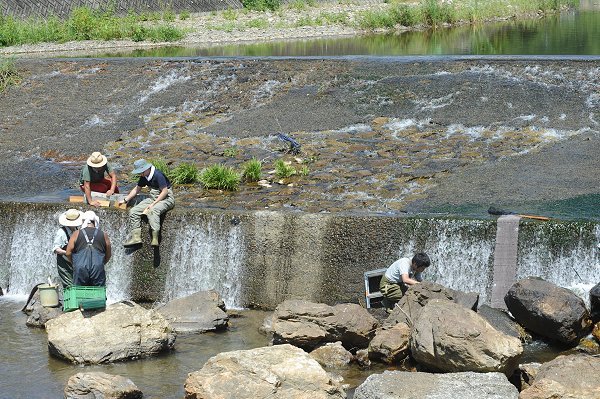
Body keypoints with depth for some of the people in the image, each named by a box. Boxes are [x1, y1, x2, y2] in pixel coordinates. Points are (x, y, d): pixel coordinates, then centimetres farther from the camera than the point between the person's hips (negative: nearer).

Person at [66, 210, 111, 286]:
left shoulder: (76, 234, 7)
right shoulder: (103, 235, 10)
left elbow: (68, 253, 5)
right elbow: (108, 256, 16)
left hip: (80, 269, 0)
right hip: (98, 268, 0)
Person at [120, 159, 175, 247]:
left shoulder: (158, 175, -19)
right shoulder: (144, 177, 7)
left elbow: (165, 191, -20)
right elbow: (137, 189, 21)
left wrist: (153, 204, -21)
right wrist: (125, 200, 14)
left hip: (166, 198, -9)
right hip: (153, 198, 9)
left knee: (152, 211, -39)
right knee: (133, 211, -5)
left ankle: (155, 239, -47)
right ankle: (136, 237, -10)